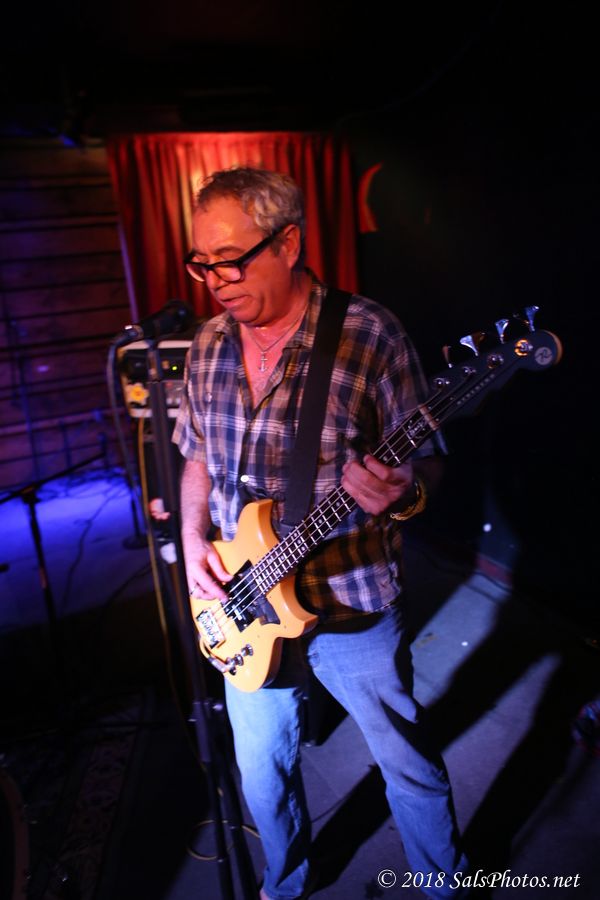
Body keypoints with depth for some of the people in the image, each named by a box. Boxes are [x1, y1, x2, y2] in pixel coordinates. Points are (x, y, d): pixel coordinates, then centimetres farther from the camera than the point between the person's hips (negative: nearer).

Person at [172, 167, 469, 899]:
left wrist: (402, 492, -33)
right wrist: (194, 539, -3)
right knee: (262, 770, 23)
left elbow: (428, 461, -10)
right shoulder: (208, 347, 0)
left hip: (352, 606, -4)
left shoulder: (371, 336, -16)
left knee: (409, 765, 17)